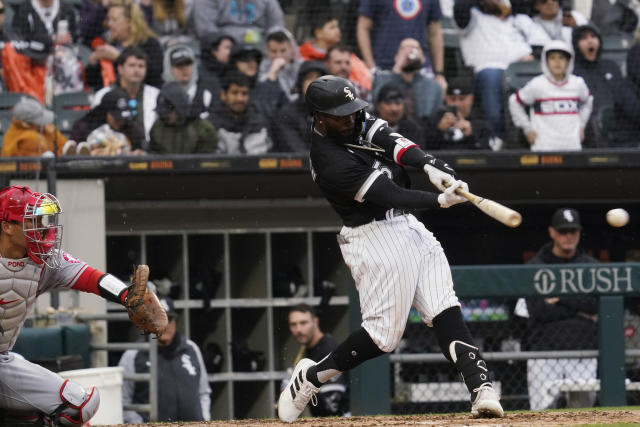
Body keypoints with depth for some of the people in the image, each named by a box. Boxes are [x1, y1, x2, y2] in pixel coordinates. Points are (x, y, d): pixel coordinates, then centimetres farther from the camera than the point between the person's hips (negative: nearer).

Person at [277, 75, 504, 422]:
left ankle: (481, 387, -16)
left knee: (446, 313, -6)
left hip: (407, 225, 8)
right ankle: (311, 376, 12)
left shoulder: (358, 121, 5)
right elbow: (390, 196, -23)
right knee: (384, 335, -7)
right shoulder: (330, 161, -20)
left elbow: (392, 142, -9)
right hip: (375, 239, -8)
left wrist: (430, 166, -26)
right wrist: (440, 201, -28)